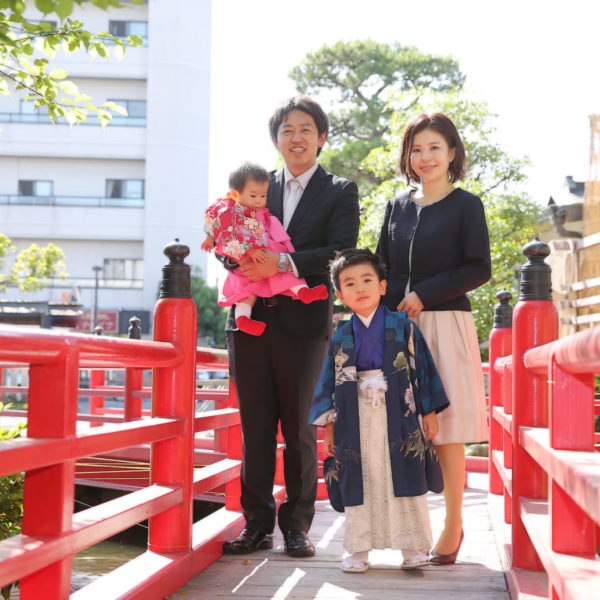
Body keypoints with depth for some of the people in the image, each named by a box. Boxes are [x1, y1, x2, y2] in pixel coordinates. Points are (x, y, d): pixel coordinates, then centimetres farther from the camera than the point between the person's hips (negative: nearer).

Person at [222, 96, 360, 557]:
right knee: (255, 428, 5)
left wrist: (282, 263, -21)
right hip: (252, 317, 3)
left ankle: (297, 525, 12)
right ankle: (257, 524, 13)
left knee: (300, 428, 3)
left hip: (305, 320, -3)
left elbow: (341, 254, -8)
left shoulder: (340, 192, 6)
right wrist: (244, 258, -9)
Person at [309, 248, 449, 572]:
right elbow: (331, 380, 10)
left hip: (398, 418, -1)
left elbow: (422, 369, 3)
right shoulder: (342, 336, 7)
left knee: (405, 479, 1)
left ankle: (412, 546, 11)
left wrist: (429, 413, 1)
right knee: (359, 483, 5)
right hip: (356, 422, 2)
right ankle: (359, 549, 14)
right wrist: (329, 425, 8)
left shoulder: (403, 327, 2)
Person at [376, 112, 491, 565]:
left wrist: (425, 294, -11)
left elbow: (479, 269, -5)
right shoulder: (398, 207, 15)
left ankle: (453, 527, 6)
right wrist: (382, 314, 0)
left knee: (446, 429, -4)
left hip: (445, 325, -4)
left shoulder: (466, 205, 2)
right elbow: (382, 268, 17)